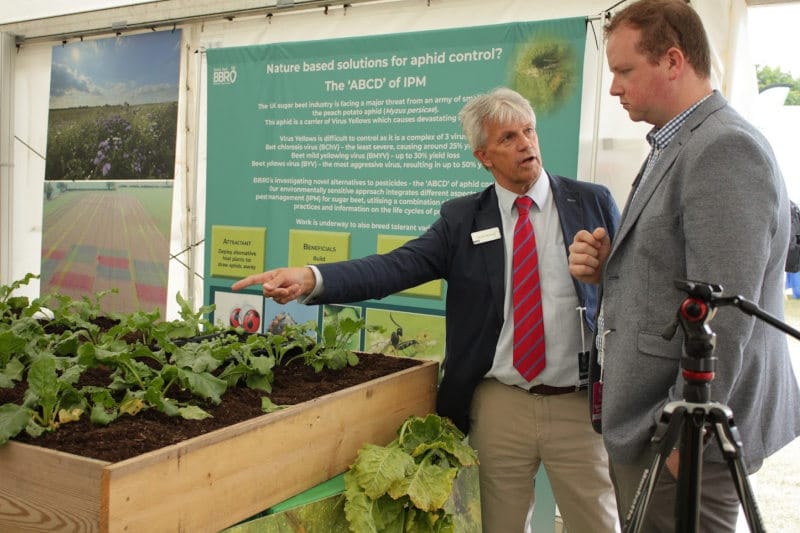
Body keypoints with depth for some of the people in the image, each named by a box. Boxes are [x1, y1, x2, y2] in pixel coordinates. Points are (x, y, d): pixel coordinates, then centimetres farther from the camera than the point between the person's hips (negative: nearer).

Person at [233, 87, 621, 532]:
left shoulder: (593, 203, 2)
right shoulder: (462, 219, 2)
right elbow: (395, 267, -10)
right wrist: (312, 278, -24)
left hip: (581, 403, 0)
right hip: (501, 406, 1)